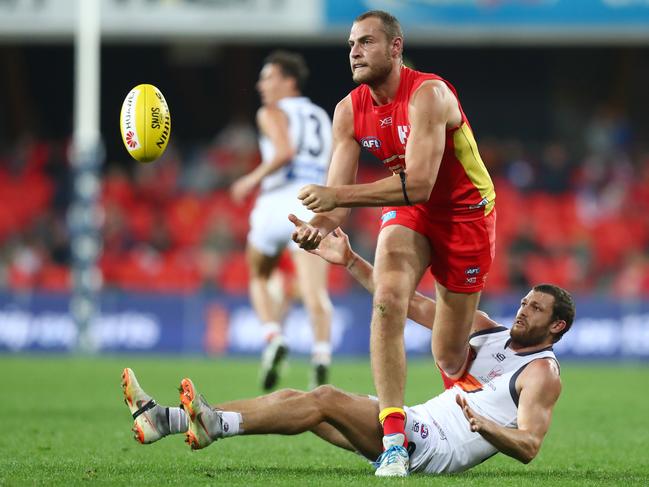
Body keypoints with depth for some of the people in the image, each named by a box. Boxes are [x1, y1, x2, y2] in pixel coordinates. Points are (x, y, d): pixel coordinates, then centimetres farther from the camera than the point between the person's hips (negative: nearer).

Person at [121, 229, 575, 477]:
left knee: (327, 399, -24)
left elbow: (529, 447, -18)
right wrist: (351, 262, 14)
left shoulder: (542, 373, -3)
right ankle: (164, 419, -10)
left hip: (440, 448, -8)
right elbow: (412, 304, 19)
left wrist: (483, 424, -36)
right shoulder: (490, 332, 20)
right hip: (417, 427, 8)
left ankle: (216, 425, -36)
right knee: (293, 397, -2)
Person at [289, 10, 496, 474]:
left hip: (465, 213, -4)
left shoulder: (428, 95, -28)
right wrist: (320, 225, -35)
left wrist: (337, 195, -43)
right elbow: (338, 194, -11)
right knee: (388, 301, -27)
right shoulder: (349, 111, -8)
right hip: (407, 211, 4)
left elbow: (418, 184, -36)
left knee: (449, 359, 3)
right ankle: (393, 437, -27)